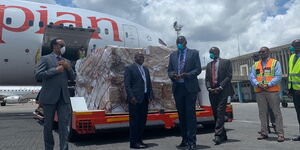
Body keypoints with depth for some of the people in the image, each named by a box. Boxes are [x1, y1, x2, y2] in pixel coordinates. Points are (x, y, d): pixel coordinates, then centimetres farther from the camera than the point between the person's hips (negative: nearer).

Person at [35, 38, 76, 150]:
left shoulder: (66, 61, 17)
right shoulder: (45, 59, 2)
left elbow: (72, 78, 13)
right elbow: (38, 75, -10)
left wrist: (68, 67, -4)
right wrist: (55, 70, -11)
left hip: (63, 97, 4)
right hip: (49, 97, -4)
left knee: (65, 123, -4)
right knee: (48, 125, 9)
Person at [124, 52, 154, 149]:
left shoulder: (146, 69, 19)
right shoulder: (129, 68, -2)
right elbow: (127, 84, -8)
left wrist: (151, 95, 8)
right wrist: (131, 97, -16)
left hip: (144, 98, 7)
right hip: (135, 99, -7)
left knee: (143, 120, 11)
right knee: (134, 120, -2)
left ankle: (139, 140, 22)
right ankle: (134, 142, 7)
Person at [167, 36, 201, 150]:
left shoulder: (194, 53, 6)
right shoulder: (173, 55, 16)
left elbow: (198, 69, -1)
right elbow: (169, 70, 14)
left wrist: (186, 75, -16)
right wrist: (172, 75, -9)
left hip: (190, 88, -4)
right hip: (177, 88, 4)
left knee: (190, 114, -5)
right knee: (181, 114, 9)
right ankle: (184, 140, 19)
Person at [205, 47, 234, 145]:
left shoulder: (226, 62, 6)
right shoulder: (209, 65, 20)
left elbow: (229, 76, -3)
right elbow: (207, 79, 15)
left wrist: (220, 87, -13)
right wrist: (209, 88, -4)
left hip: (223, 90, -5)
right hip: (212, 91, 5)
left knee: (220, 111, -15)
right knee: (215, 113, 4)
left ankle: (218, 135, -17)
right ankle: (223, 135, 13)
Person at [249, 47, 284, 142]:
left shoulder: (275, 63, 5)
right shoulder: (256, 64, 16)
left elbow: (278, 76, -5)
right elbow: (251, 77, 7)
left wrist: (268, 84, -17)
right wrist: (258, 84, -11)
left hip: (272, 91, -4)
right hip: (259, 92, 4)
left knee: (276, 112, -2)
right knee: (262, 113, 7)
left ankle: (280, 134, 3)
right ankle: (264, 133, 14)